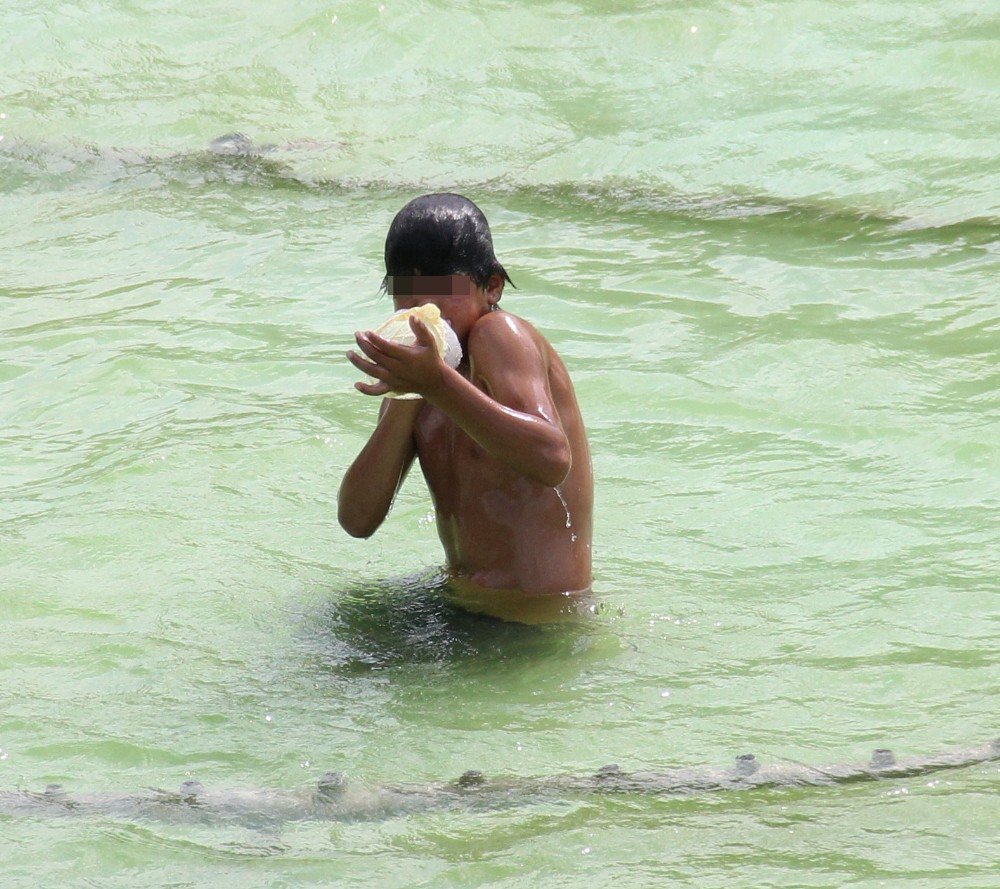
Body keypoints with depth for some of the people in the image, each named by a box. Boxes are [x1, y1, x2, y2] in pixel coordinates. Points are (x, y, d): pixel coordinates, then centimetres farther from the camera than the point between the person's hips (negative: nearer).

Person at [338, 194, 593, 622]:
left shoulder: (499, 335, -10)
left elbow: (552, 459, -29)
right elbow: (358, 520, 0)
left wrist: (438, 384, -35)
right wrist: (403, 402, -10)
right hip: (461, 604, 7)